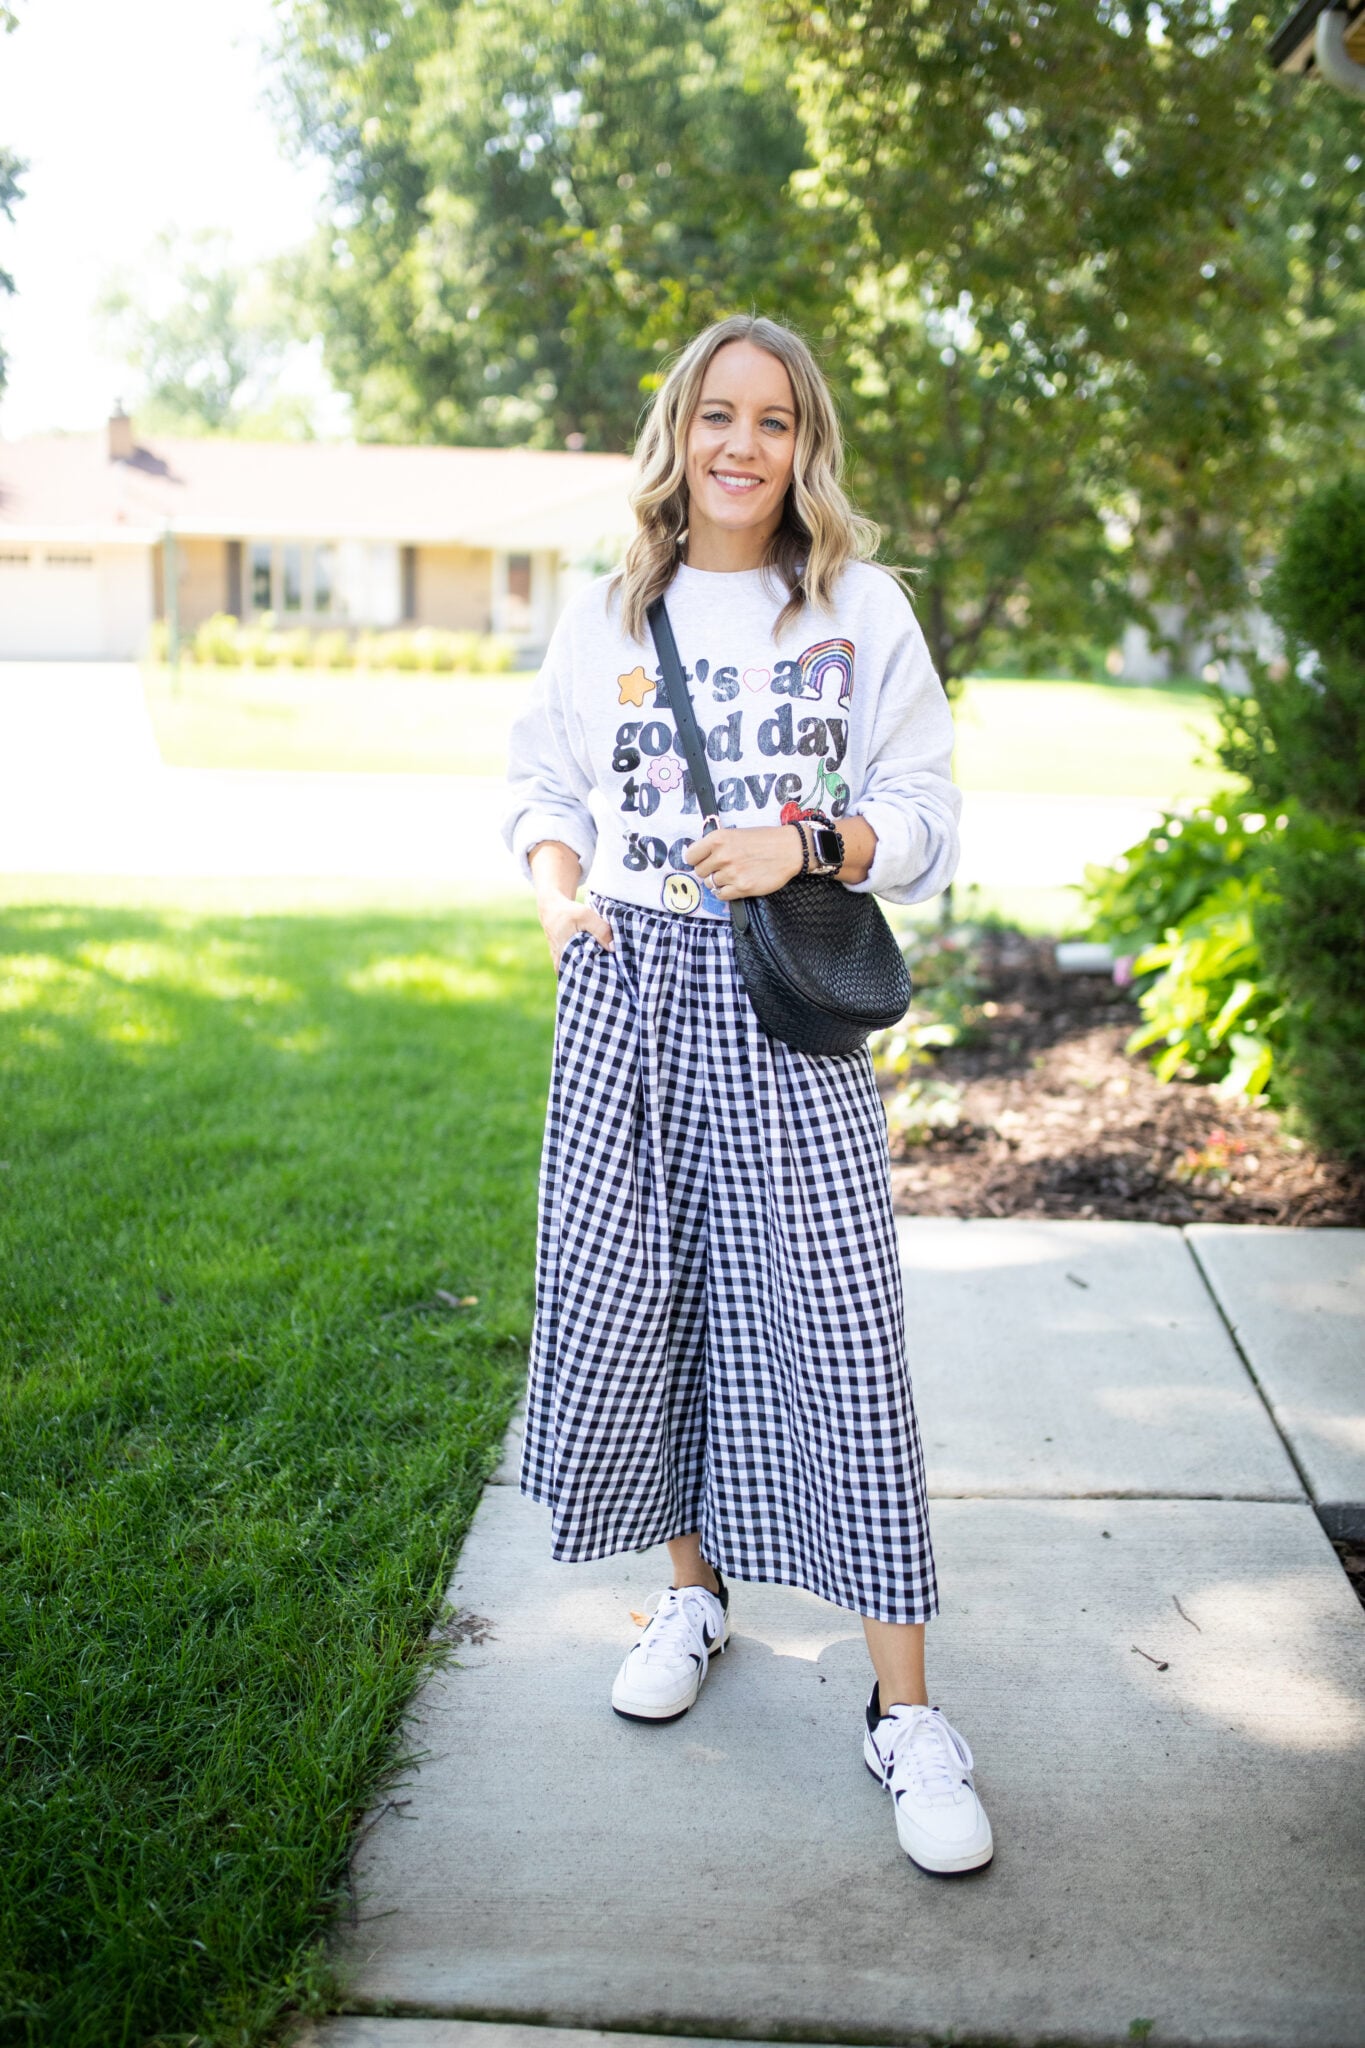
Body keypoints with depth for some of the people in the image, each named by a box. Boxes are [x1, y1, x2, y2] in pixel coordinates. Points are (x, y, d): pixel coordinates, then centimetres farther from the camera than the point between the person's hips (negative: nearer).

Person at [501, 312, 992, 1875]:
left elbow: (928, 819, 4)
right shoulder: (606, 614, 10)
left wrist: (810, 843, -14)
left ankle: (905, 1712, 5)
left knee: (840, 1330, -7)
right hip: (627, 988, 3)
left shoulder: (863, 608, 5)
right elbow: (542, 782, 19)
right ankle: (695, 1584, 33)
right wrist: (554, 879, -1)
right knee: (627, 1303, 6)